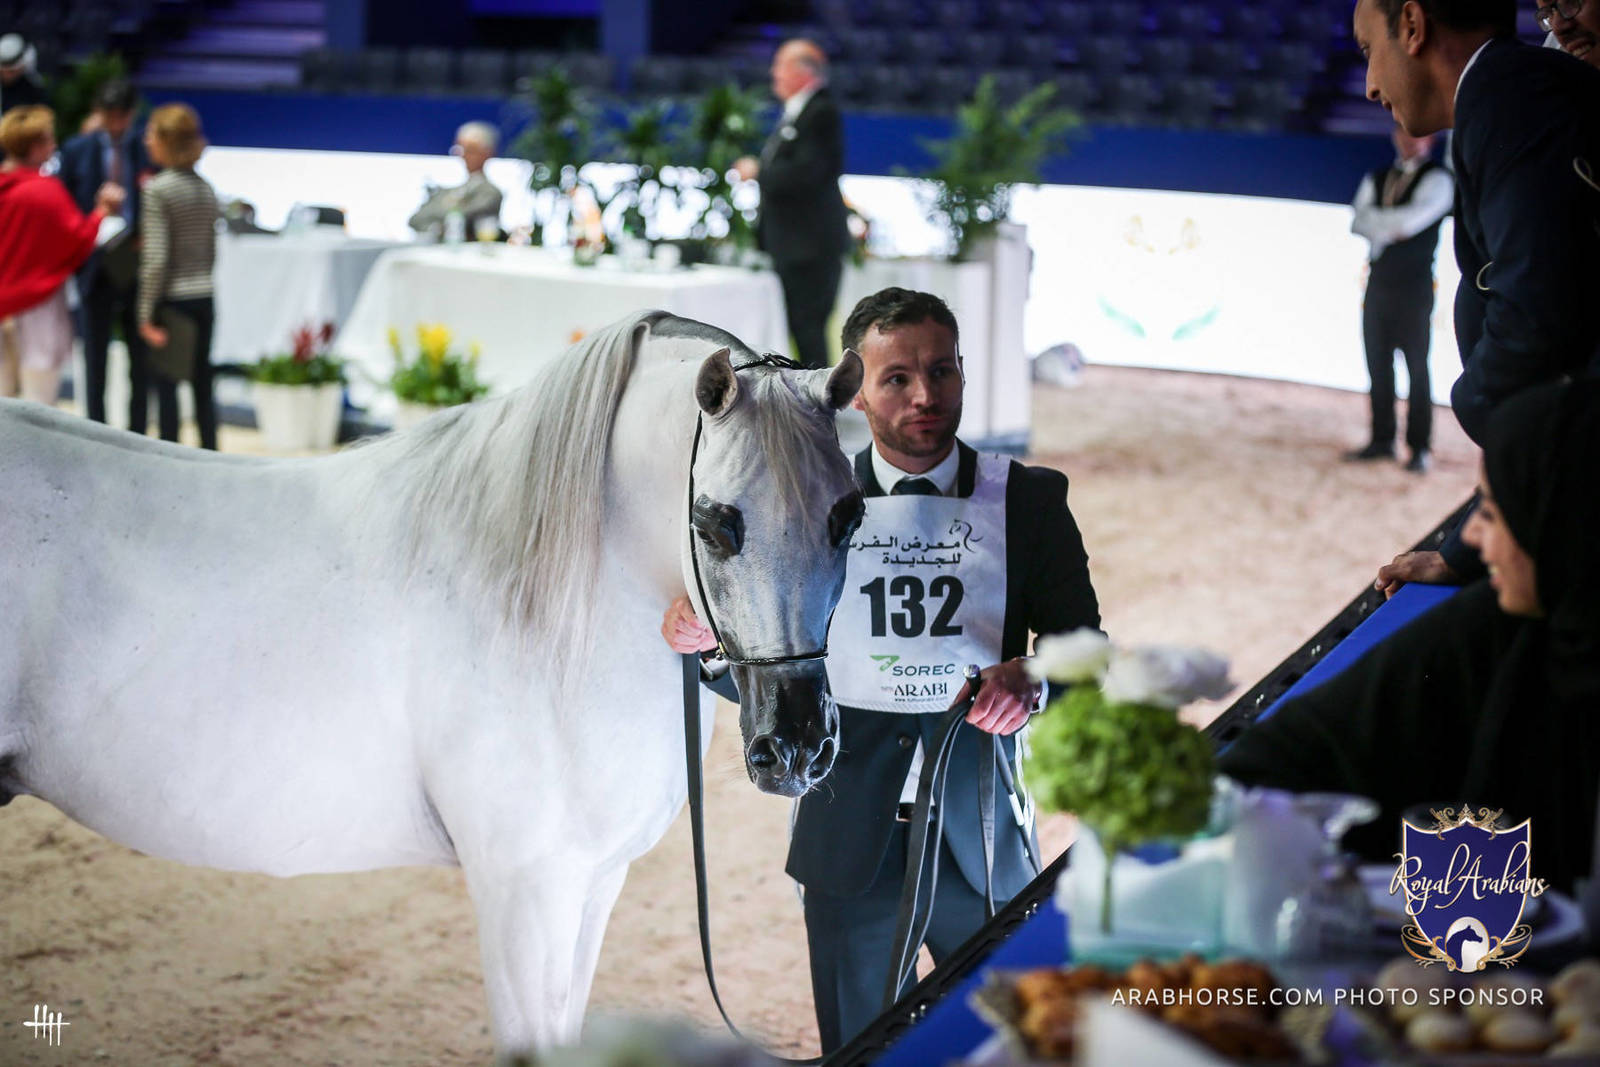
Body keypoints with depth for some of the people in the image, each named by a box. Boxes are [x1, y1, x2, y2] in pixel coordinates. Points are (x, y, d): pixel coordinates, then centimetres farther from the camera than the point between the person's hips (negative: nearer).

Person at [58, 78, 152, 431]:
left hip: (138, 267, 0)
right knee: (94, 359, 6)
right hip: (96, 269, 0)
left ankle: (137, 438, 16)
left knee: (142, 361, 7)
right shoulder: (77, 151, 1)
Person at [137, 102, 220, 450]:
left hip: (170, 300, -6)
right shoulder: (206, 189, 8)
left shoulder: (158, 189, -12)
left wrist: (147, 314, -13)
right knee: (203, 385, 10)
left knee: (166, 386, 0)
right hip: (204, 300, 6)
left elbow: (156, 258, -16)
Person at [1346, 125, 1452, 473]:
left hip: (1414, 287, -5)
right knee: (1378, 364, 7)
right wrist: (1394, 226, -11)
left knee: (1416, 367, -3)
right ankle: (1382, 440, 14)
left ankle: (1419, 447, 0)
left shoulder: (1437, 179, -2)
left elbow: (1416, 218, -17)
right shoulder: (1376, 180, 15)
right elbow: (1359, 221, 2)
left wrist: (1380, 222, -6)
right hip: (1379, 283, 5)